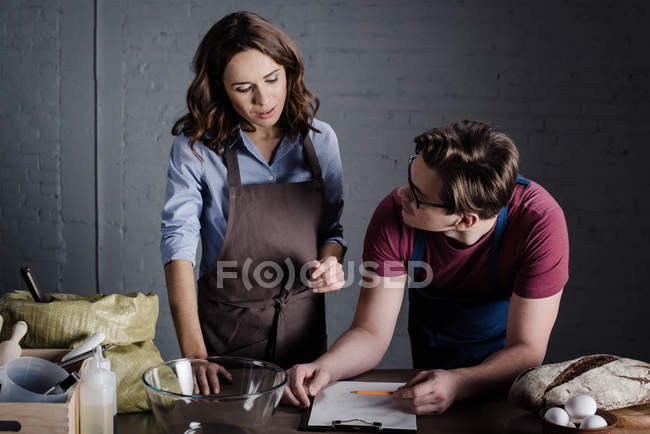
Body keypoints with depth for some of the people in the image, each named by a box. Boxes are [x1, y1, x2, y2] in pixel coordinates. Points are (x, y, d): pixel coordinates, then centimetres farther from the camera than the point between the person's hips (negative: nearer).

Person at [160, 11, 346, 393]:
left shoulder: (319, 138, -1)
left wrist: (330, 262, -14)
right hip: (226, 328, -2)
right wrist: (193, 351, -28)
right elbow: (179, 239, -18)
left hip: (302, 323, 3)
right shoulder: (196, 145, -10)